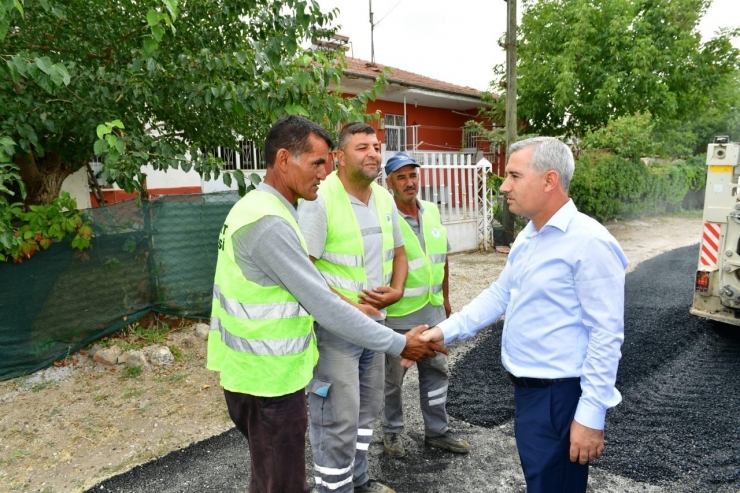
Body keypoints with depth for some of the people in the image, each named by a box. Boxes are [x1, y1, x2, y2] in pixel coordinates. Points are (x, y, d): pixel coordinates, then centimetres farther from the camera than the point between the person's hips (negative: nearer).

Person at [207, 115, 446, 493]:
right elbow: (324, 306, -24)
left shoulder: (254, 207, 8)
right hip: (268, 378, -10)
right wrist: (398, 344, -17)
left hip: (254, 369, 10)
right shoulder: (269, 223, -25)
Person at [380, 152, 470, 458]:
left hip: (433, 311, 6)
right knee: (392, 377, 11)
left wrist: (445, 297, 18)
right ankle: (392, 432, 32)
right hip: (397, 316, -6)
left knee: (436, 371, 17)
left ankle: (437, 432, 34)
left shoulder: (432, 212, 6)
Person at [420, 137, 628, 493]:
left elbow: (607, 335, -20)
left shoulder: (589, 242, -21)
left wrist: (591, 414, -19)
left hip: (560, 396, -8)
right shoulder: (526, 238, 7)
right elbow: (499, 294, 14)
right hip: (526, 388, 9)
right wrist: (446, 330, 6)